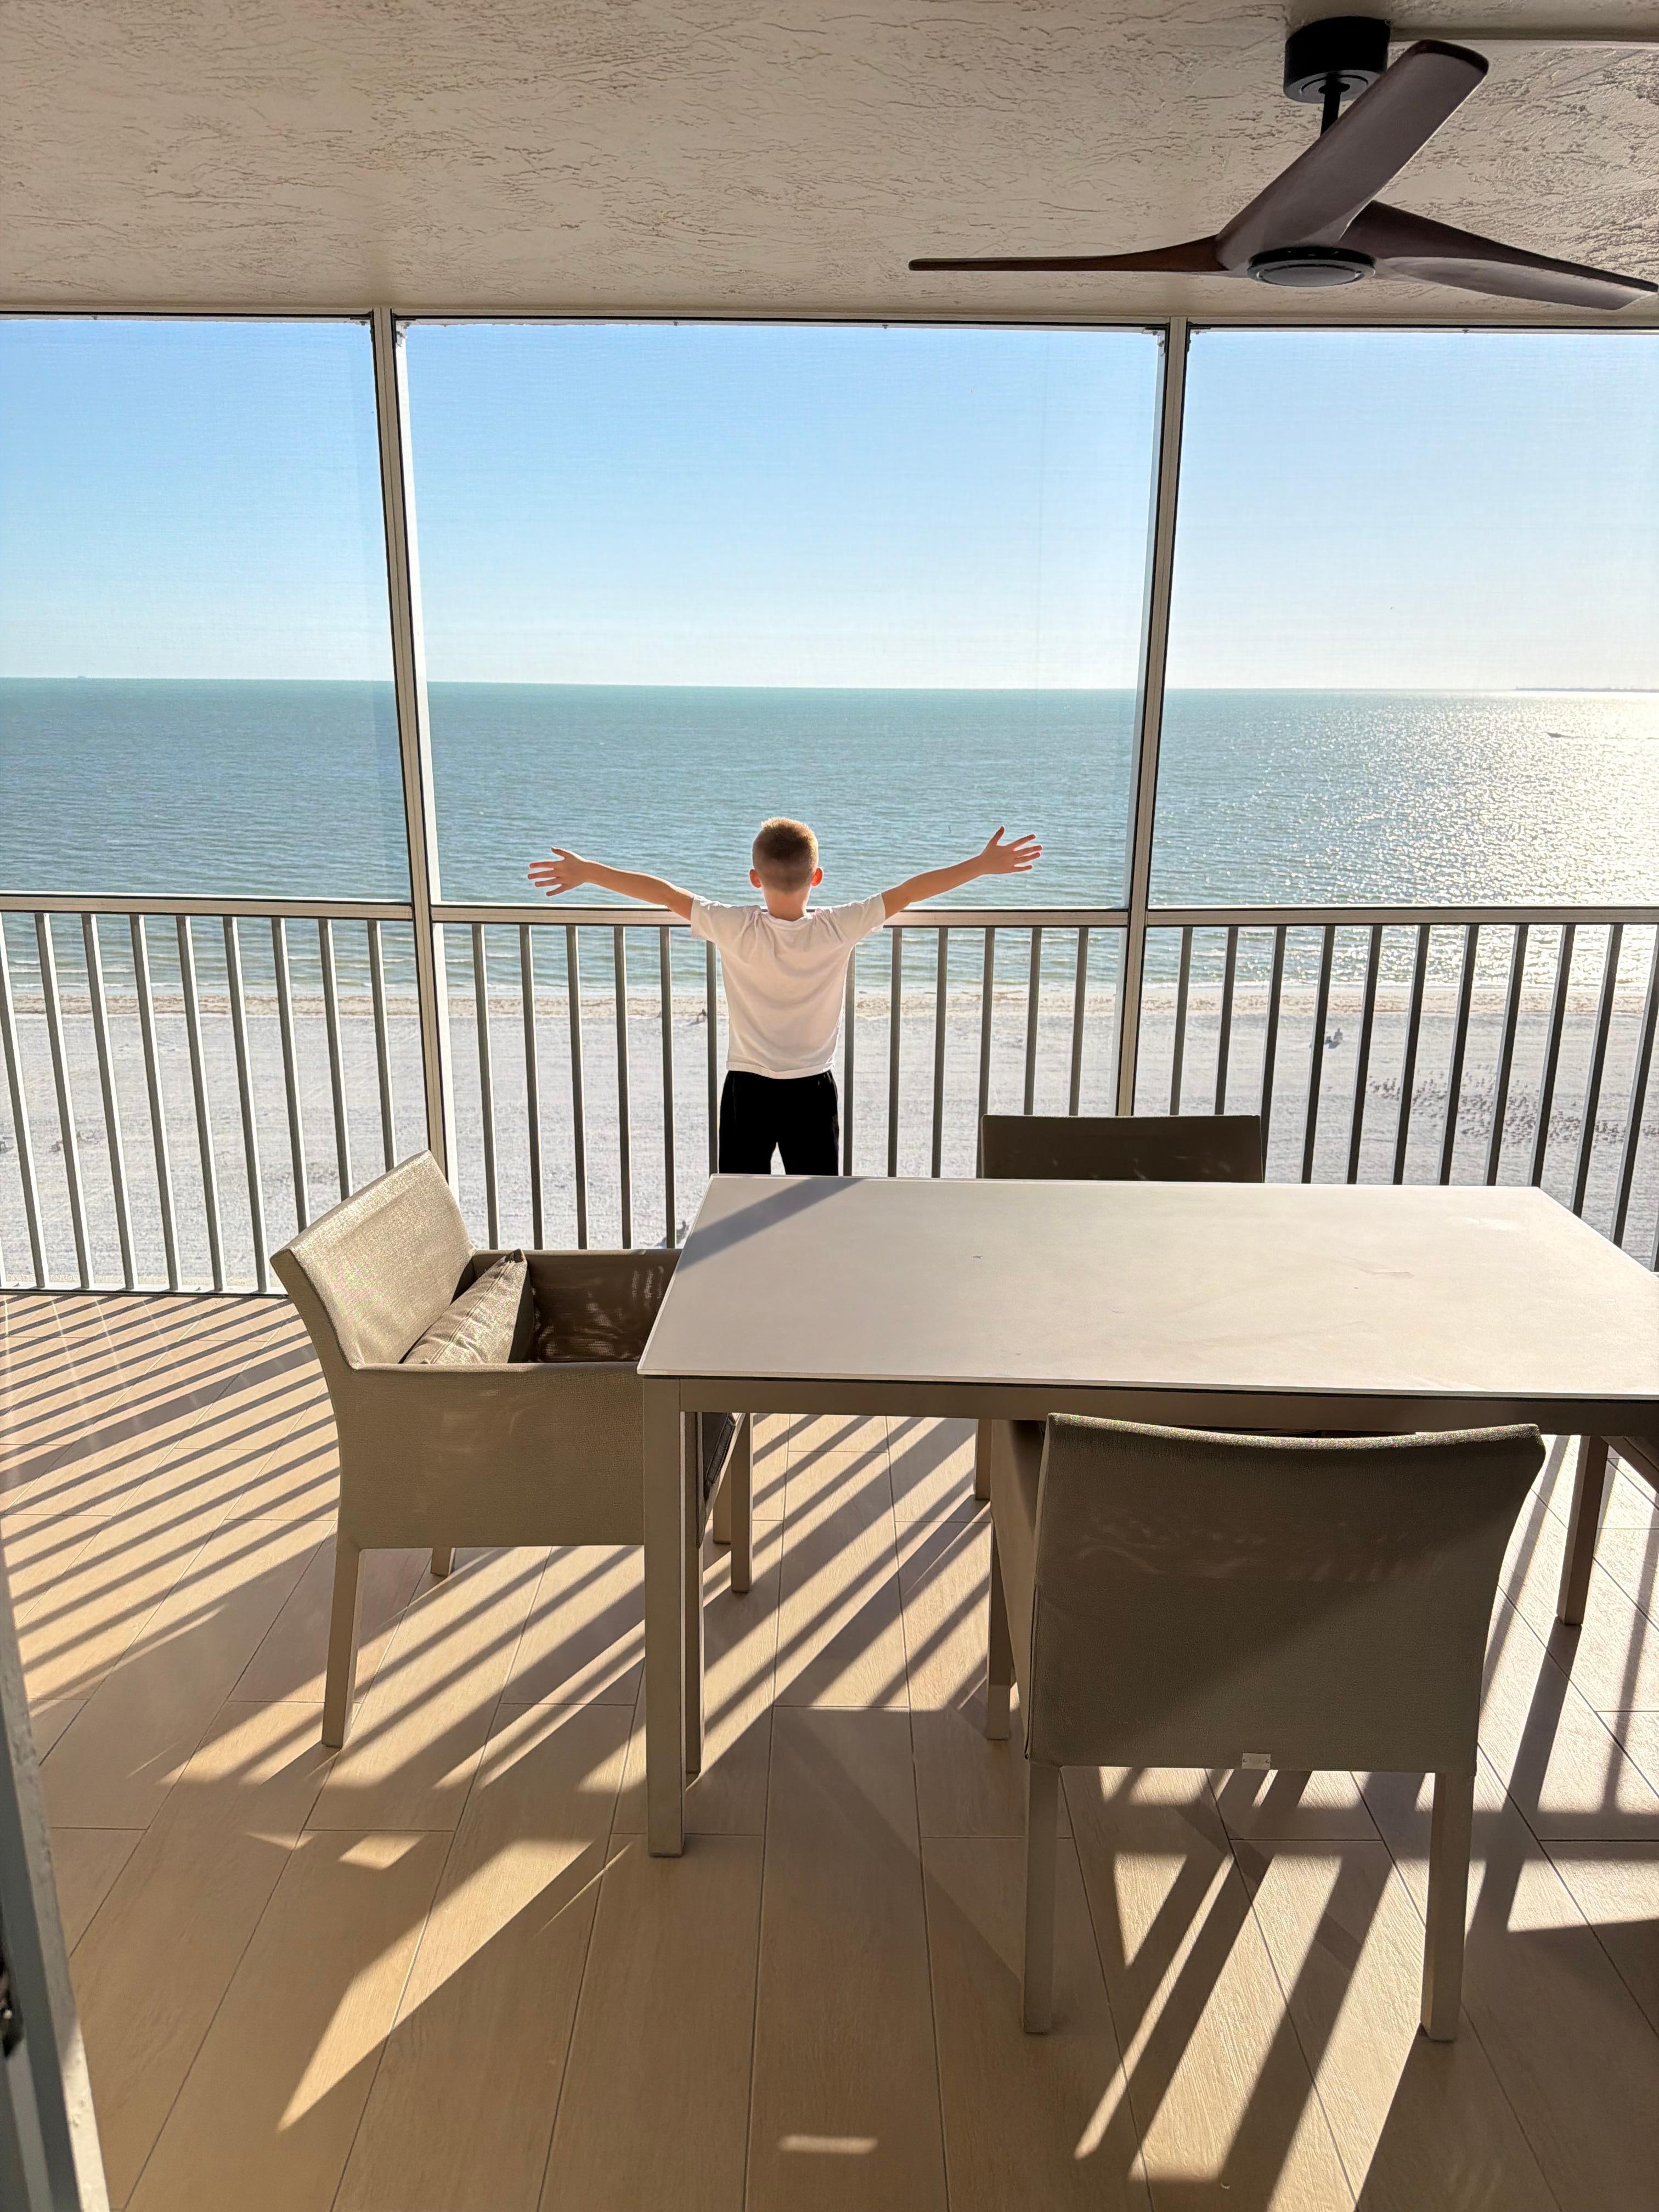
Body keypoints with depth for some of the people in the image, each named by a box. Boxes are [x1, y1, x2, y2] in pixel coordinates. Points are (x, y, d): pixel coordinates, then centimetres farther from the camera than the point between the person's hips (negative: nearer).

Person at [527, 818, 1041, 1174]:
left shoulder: (737, 931, -15)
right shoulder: (837, 931, -14)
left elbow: (665, 893, -10)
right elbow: (908, 892, -9)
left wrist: (588, 873, 0)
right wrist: (984, 864, -3)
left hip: (748, 1091, 0)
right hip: (813, 1093, 0)